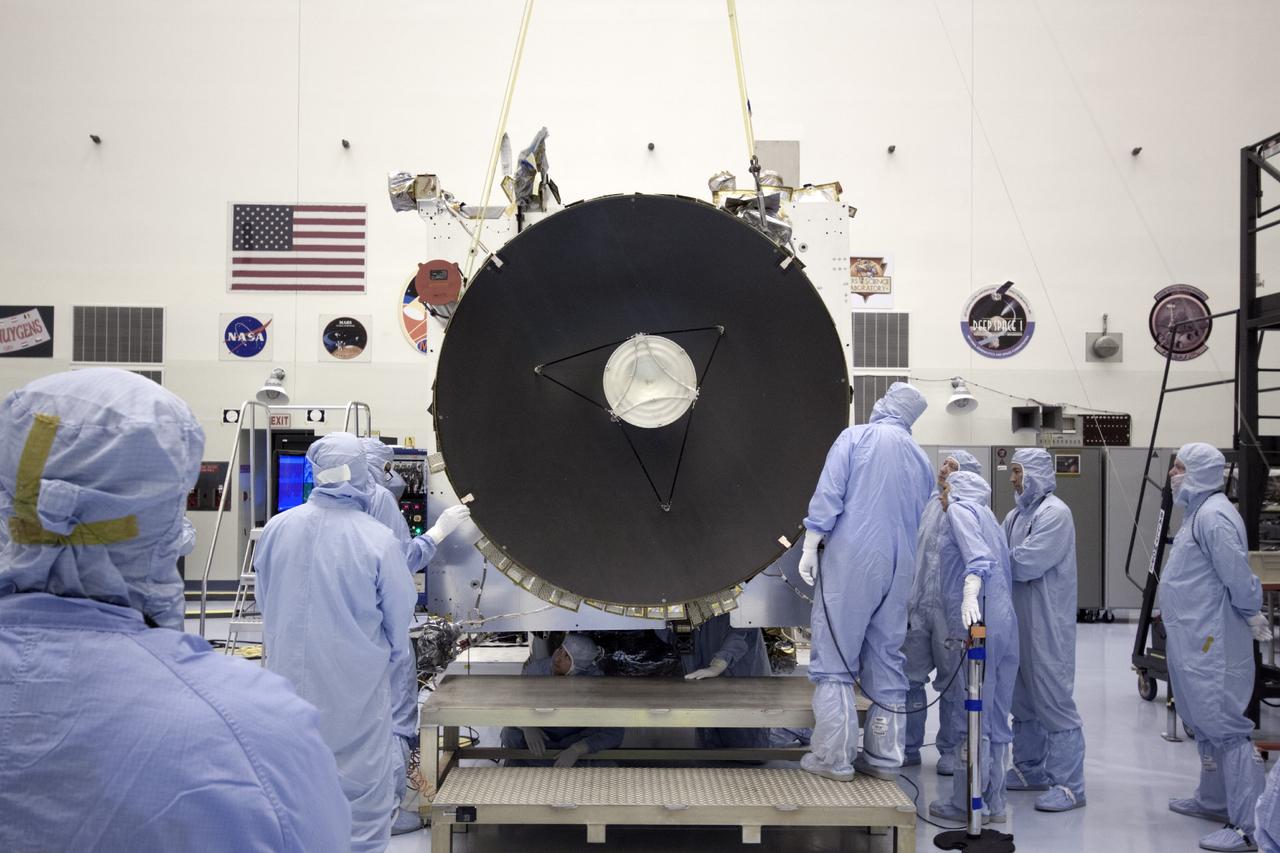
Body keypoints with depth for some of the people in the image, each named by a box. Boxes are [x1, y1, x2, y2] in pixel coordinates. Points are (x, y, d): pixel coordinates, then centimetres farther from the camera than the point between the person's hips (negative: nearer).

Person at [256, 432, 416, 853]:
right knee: (359, 785, 11)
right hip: (355, 685, -4)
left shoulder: (277, 529, -9)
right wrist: (389, 659, 12)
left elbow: (264, 602, 6)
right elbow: (400, 616, -8)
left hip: (291, 676, 4)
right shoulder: (378, 541, -20)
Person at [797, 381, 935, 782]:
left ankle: (834, 757, -1)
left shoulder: (855, 438, 1)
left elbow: (828, 495, -9)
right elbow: (923, 522, 20)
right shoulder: (922, 459, 16)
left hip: (851, 558, -5)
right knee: (886, 661, 11)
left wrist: (809, 547, -8)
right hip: (899, 569, 5)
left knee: (834, 658, -1)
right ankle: (884, 756, 15)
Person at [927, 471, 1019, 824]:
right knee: (995, 716, 12)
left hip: (975, 623, -8)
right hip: (1004, 620, 8)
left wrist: (970, 594, -32)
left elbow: (978, 556, -17)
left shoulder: (961, 510, 1)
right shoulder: (988, 516, 25)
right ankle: (995, 802, 19)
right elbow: (995, 561, 20)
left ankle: (968, 804, 7)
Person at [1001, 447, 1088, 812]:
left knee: (1054, 700, -5)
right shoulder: (1017, 514, 13)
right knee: (1023, 699, 17)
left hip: (1047, 625, -9)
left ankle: (1068, 785, 2)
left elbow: (1025, 564, -21)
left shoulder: (1055, 513, -13)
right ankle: (1029, 769, 29)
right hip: (1019, 621, 9)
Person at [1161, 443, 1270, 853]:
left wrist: (1254, 616, -9)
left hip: (1212, 644, -11)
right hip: (1194, 639, 11)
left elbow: (1237, 574, -21)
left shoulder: (1214, 515, -19)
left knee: (1225, 726, -8)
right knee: (1205, 723, 20)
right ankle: (1214, 800, 34)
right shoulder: (1198, 511, 14)